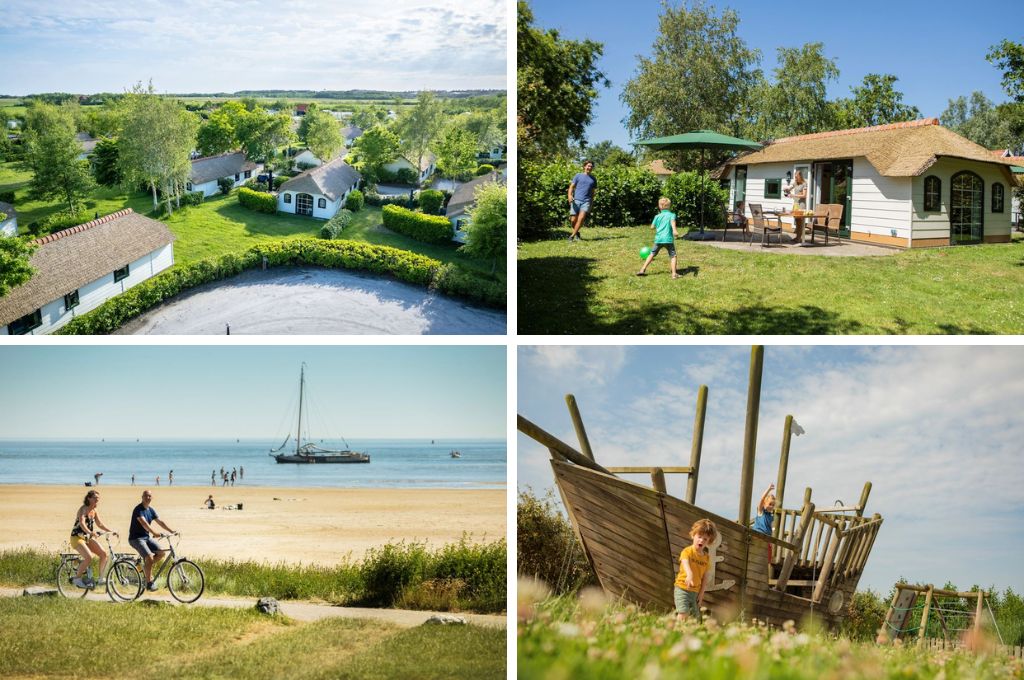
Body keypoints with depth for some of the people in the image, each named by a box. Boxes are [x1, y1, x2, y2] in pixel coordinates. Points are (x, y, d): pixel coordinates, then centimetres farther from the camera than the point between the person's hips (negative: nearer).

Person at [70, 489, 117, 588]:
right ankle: (77, 579, -10)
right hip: (77, 537, -8)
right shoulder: (83, 509, -17)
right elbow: (82, 523, -33)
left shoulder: (94, 511, 8)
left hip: (88, 538, 8)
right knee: (89, 557, -27)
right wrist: (90, 532, -50)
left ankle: (101, 578, 3)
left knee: (103, 553, -8)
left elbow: (100, 524, 15)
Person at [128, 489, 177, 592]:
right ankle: (149, 583, -15)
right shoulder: (138, 509, -15)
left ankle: (146, 566, 11)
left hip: (147, 537, 8)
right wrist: (154, 533, -42)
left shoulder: (151, 510, 10)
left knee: (162, 552, -8)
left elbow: (160, 521, 8)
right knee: (149, 556, -24)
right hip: (136, 538, -8)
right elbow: (144, 523, -29)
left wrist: (171, 531, -4)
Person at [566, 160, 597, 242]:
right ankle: (576, 233, 23)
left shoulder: (593, 179, 16)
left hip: (586, 201, 1)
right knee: (573, 220, -5)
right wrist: (570, 195, -14)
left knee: (581, 218, -20)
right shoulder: (578, 175, 9)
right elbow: (571, 186, 4)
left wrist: (591, 203, 18)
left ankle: (572, 236, -15)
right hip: (576, 200, -1)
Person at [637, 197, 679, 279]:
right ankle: (674, 274, -8)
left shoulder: (657, 216, 12)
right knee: (673, 256, 2)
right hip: (668, 238, -3)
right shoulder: (672, 214, 3)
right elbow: (672, 221, -18)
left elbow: (652, 226, 12)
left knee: (652, 254, 15)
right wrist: (674, 230, -35)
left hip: (658, 238, 3)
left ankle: (642, 270, 13)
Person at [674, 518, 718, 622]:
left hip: (696, 591, 6)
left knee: (695, 617, 9)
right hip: (683, 588, -6)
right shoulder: (687, 551, -12)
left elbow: (705, 576, 8)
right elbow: (685, 563, -35)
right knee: (683, 613, -22)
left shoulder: (706, 556, 6)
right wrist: (689, 574, -56)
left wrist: (701, 594, 3)